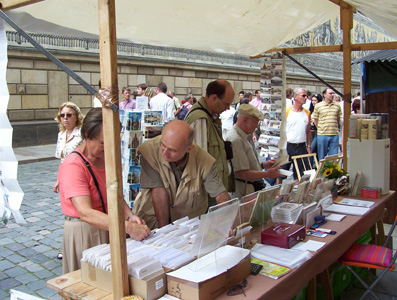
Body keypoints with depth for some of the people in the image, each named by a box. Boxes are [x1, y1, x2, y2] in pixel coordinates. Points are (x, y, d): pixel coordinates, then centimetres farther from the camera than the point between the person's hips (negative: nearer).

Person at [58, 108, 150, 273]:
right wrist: (128, 228, -39)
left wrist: (129, 216, -14)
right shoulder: (73, 165, -21)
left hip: (108, 227, 7)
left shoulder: (107, 158, 4)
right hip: (83, 231, -7)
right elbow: (85, 213, -31)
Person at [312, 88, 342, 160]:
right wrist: (320, 129, 4)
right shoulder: (318, 106, 0)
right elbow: (315, 120, 5)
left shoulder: (337, 106, 7)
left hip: (334, 135, 2)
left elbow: (338, 118, 18)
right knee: (322, 157, 6)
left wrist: (335, 128, 13)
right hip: (322, 135, -2)